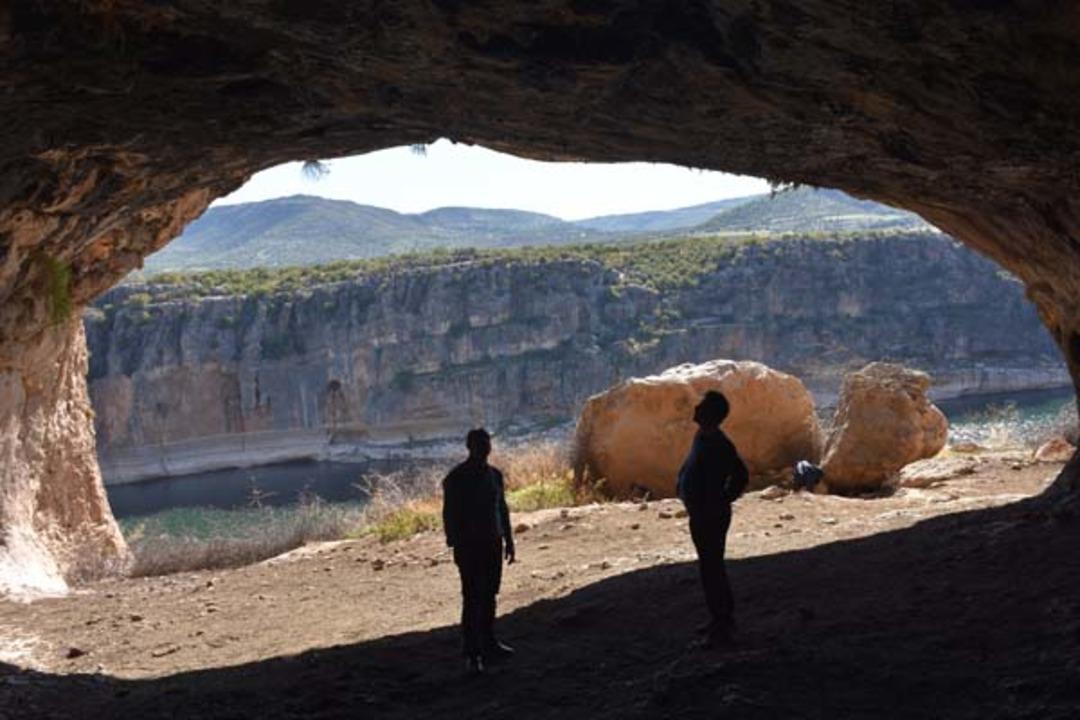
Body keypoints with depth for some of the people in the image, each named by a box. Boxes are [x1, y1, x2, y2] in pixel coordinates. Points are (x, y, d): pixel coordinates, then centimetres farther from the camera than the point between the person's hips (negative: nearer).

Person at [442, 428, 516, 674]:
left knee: (489, 595, 12)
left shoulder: (494, 475, 10)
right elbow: (450, 514, -10)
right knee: (472, 598, -7)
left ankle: (489, 644, 23)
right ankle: (472, 654, -5)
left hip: (493, 543, 6)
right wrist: (455, 547, -14)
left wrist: (508, 540, 16)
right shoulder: (456, 478, -9)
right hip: (469, 545, -6)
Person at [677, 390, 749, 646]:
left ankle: (722, 628, 0)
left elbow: (741, 476, -25)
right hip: (700, 516, 10)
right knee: (712, 568, 19)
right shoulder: (702, 437, 9)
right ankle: (723, 618, 32)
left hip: (711, 518, -10)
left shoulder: (718, 445, -21)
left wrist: (720, 502, -17)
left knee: (711, 570, -6)